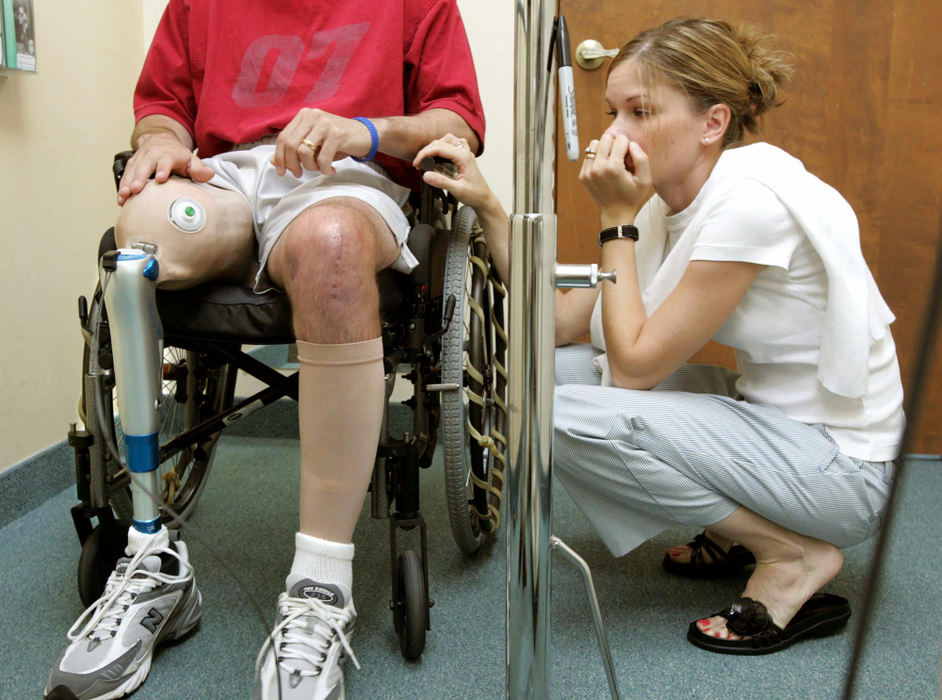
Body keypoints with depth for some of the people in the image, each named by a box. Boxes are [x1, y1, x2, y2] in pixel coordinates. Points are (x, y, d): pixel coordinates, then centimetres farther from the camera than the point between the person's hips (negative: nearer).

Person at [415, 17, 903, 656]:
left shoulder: (750, 199, -24)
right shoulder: (669, 199, 2)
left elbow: (634, 366, -21)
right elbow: (560, 321, 1)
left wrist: (618, 218, -16)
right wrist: (487, 206, -5)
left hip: (842, 465, -9)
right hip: (766, 414, 9)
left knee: (565, 416, -22)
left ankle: (794, 555, -6)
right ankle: (734, 526, 11)